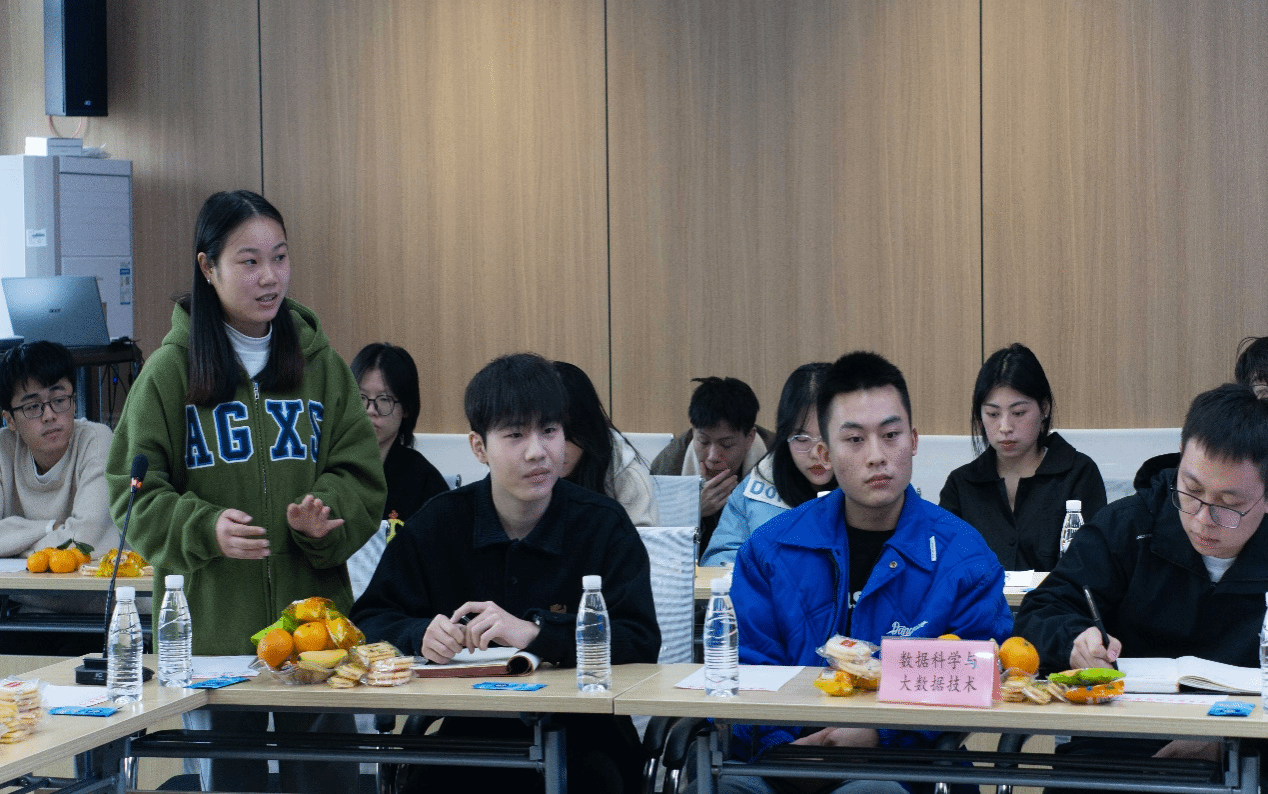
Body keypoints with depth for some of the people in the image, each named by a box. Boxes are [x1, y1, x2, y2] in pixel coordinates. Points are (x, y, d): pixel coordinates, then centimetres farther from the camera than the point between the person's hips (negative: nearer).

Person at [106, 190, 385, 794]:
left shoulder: (319, 363, 7)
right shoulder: (171, 370, -1)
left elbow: (362, 479, 8)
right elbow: (134, 495, -1)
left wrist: (323, 519, -13)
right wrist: (204, 529, -18)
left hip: (315, 613, 2)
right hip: (212, 624, -2)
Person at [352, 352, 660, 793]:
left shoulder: (603, 524, 1)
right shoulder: (437, 523, 8)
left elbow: (641, 641, -9)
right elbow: (367, 621, 9)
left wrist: (533, 632, -20)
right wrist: (421, 636, -13)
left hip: (580, 730, -2)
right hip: (466, 730, 2)